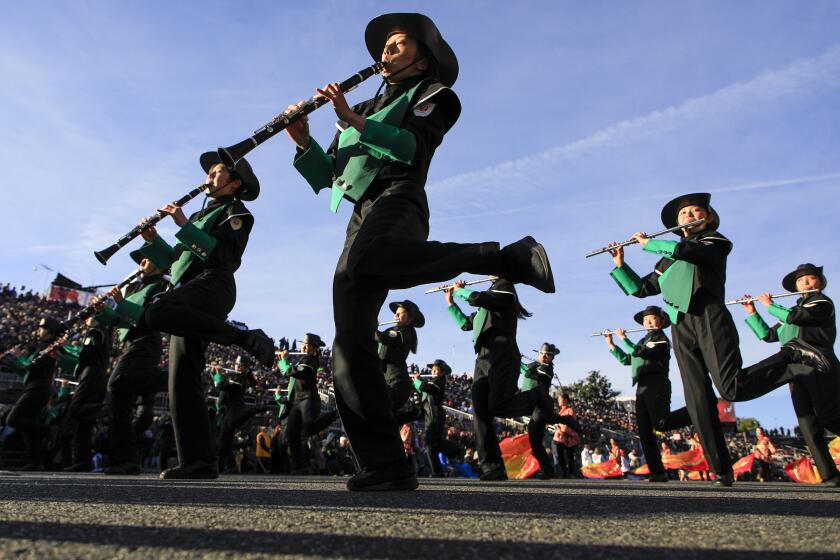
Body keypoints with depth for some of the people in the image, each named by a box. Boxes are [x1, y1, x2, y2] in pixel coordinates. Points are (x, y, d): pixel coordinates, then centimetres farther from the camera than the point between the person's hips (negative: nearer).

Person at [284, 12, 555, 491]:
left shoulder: (430, 93, 18)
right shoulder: (368, 107, 36)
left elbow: (412, 146, -5)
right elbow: (326, 177, 28)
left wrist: (354, 120, -8)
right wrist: (304, 141, 12)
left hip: (395, 200, -6)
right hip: (361, 214, 7)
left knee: (365, 262, -43)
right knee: (350, 345, -8)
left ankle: (508, 257, -30)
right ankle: (386, 465, -7)